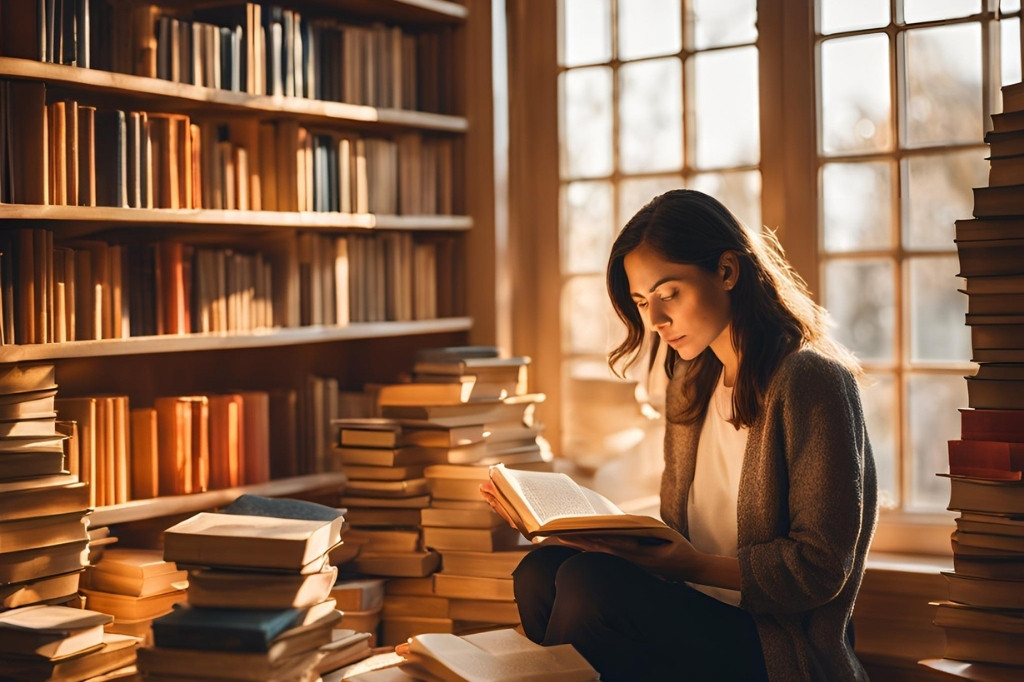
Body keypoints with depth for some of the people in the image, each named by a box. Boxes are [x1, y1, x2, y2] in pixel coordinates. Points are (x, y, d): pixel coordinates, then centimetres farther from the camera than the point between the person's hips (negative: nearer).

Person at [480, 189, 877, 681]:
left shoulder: (810, 381, -12)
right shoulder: (690, 388, 14)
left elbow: (819, 568, -15)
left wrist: (695, 566, -25)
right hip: (699, 621, 7)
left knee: (590, 582, -26)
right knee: (540, 572, -16)